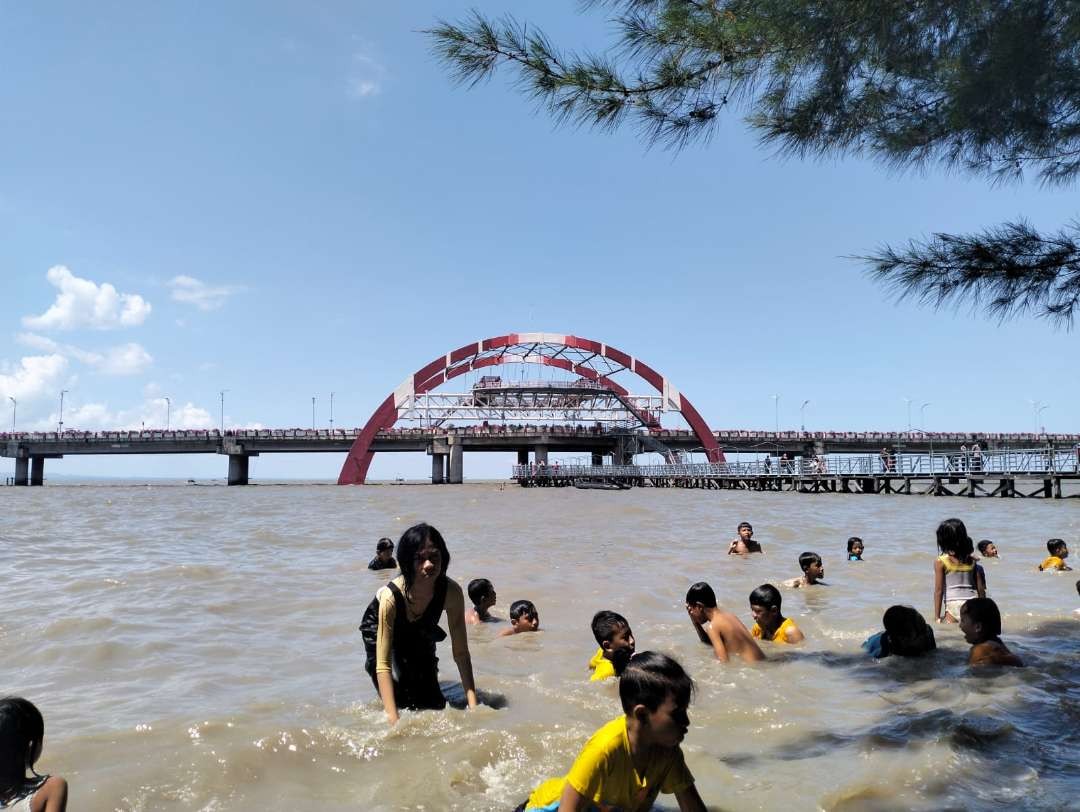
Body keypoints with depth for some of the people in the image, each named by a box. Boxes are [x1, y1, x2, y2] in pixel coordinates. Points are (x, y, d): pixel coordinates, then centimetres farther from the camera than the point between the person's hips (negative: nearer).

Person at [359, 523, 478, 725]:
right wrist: (393, 720, -47)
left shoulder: (451, 592, -34)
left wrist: (473, 705, -31)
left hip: (420, 635, 3)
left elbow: (461, 652, -25)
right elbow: (383, 665, -41)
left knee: (434, 705, 6)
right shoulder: (391, 596, -43)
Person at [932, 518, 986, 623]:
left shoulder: (940, 562, -3)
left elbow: (939, 590, -4)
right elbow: (981, 588, 10)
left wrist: (937, 616, 0)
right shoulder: (972, 560, 8)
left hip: (953, 606, -3)